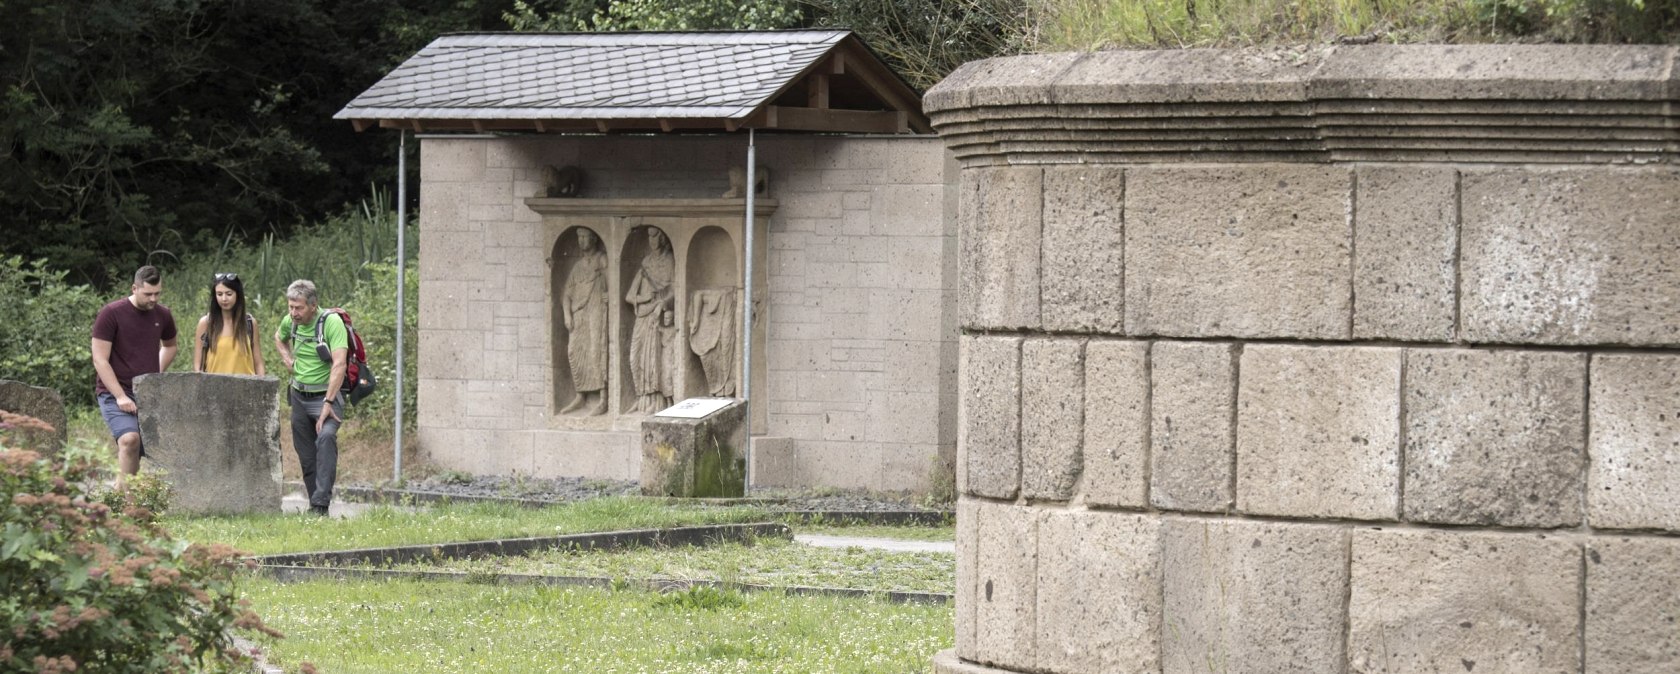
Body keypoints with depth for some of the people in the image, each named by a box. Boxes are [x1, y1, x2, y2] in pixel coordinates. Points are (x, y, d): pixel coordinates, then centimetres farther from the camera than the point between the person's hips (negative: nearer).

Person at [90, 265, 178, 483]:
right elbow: (100, 360, -9)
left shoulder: (162, 315, 9)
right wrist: (120, 397, -16)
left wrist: (157, 374, 14)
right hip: (114, 393, -6)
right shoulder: (111, 314, -7)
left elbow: (170, 346, 31)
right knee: (129, 439, -28)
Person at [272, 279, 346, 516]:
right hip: (299, 396, 7)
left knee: (326, 437, -29)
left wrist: (328, 403, -30)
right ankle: (314, 504, 21)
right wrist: (286, 357, 7)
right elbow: (279, 337, 29)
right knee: (305, 453, 9)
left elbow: (339, 364, -26)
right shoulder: (290, 321, 3)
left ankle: (321, 503, -34)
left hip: (325, 396, -7)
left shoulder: (332, 322, -18)